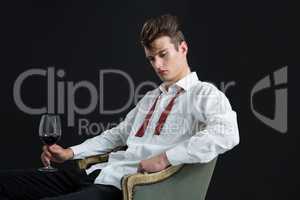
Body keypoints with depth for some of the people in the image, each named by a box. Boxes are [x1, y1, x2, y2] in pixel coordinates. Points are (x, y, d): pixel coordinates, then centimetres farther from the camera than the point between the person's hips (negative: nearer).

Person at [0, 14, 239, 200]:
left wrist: (165, 157, -25)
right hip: (99, 174, 9)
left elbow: (227, 134, -22)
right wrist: (71, 152, 22)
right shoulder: (151, 97, 26)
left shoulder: (204, 94, -2)